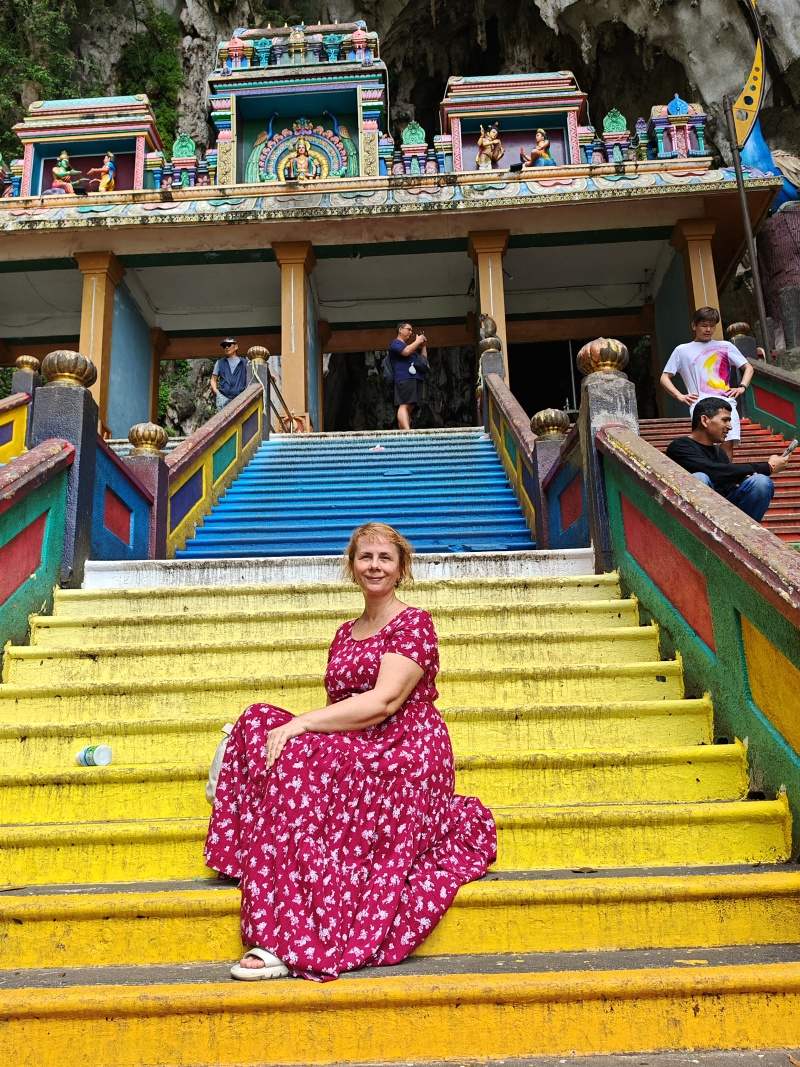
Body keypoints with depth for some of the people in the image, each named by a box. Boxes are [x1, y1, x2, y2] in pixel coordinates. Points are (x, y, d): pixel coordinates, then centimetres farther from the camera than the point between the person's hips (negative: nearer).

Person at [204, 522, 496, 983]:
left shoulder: (414, 623, -3)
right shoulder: (345, 635, 20)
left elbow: (384, 702, -16)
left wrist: (302, 723, -21)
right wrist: (299, 727, -4)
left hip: (404, 752, -7)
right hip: (353, 753, 7)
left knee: (297, 759, -31)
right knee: (260, 720, -14)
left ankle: (288, 942, -30)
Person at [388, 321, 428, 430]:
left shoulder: (410, 346, 33)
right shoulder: (396, 343, 7)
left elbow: (424, 359, 33)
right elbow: (406, 352, -14)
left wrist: (423, 345, 23)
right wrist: (418, 341, 0)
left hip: (416, 379, 9)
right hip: (404, 379, -9)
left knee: (410, 407, 0)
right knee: (404, 405, -21)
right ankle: (407, 432, -37)